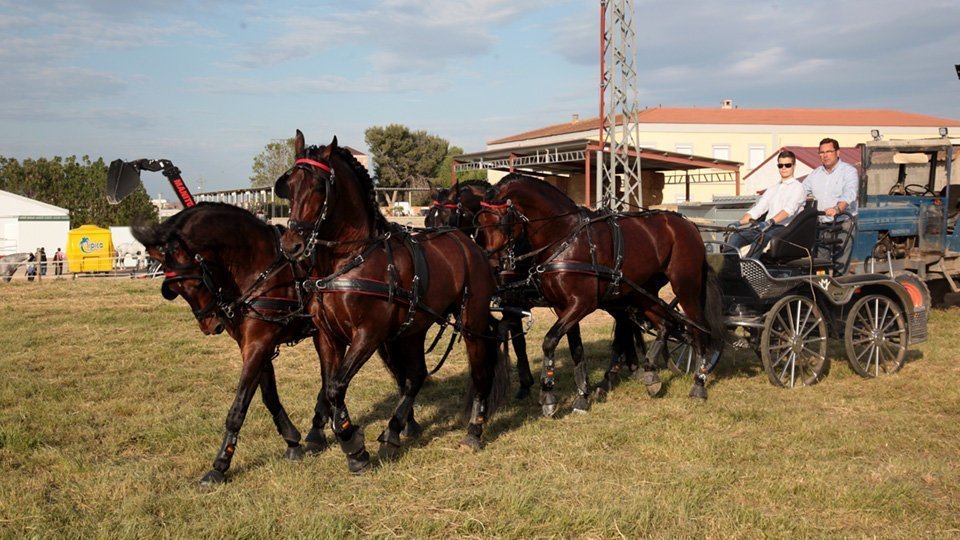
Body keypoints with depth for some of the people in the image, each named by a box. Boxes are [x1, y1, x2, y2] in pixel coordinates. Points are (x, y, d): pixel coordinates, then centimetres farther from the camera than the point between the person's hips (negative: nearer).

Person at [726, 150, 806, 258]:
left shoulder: (798, 187, 6)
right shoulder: (773, 189, 28)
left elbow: (789, 209, -13)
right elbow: (756, 210, 19)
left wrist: (770, 222, -31)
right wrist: (739, 222, 0)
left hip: (785, 228, -6)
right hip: (767, 228, 6)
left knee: (761, 238, -38)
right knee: (735, 237, -20)